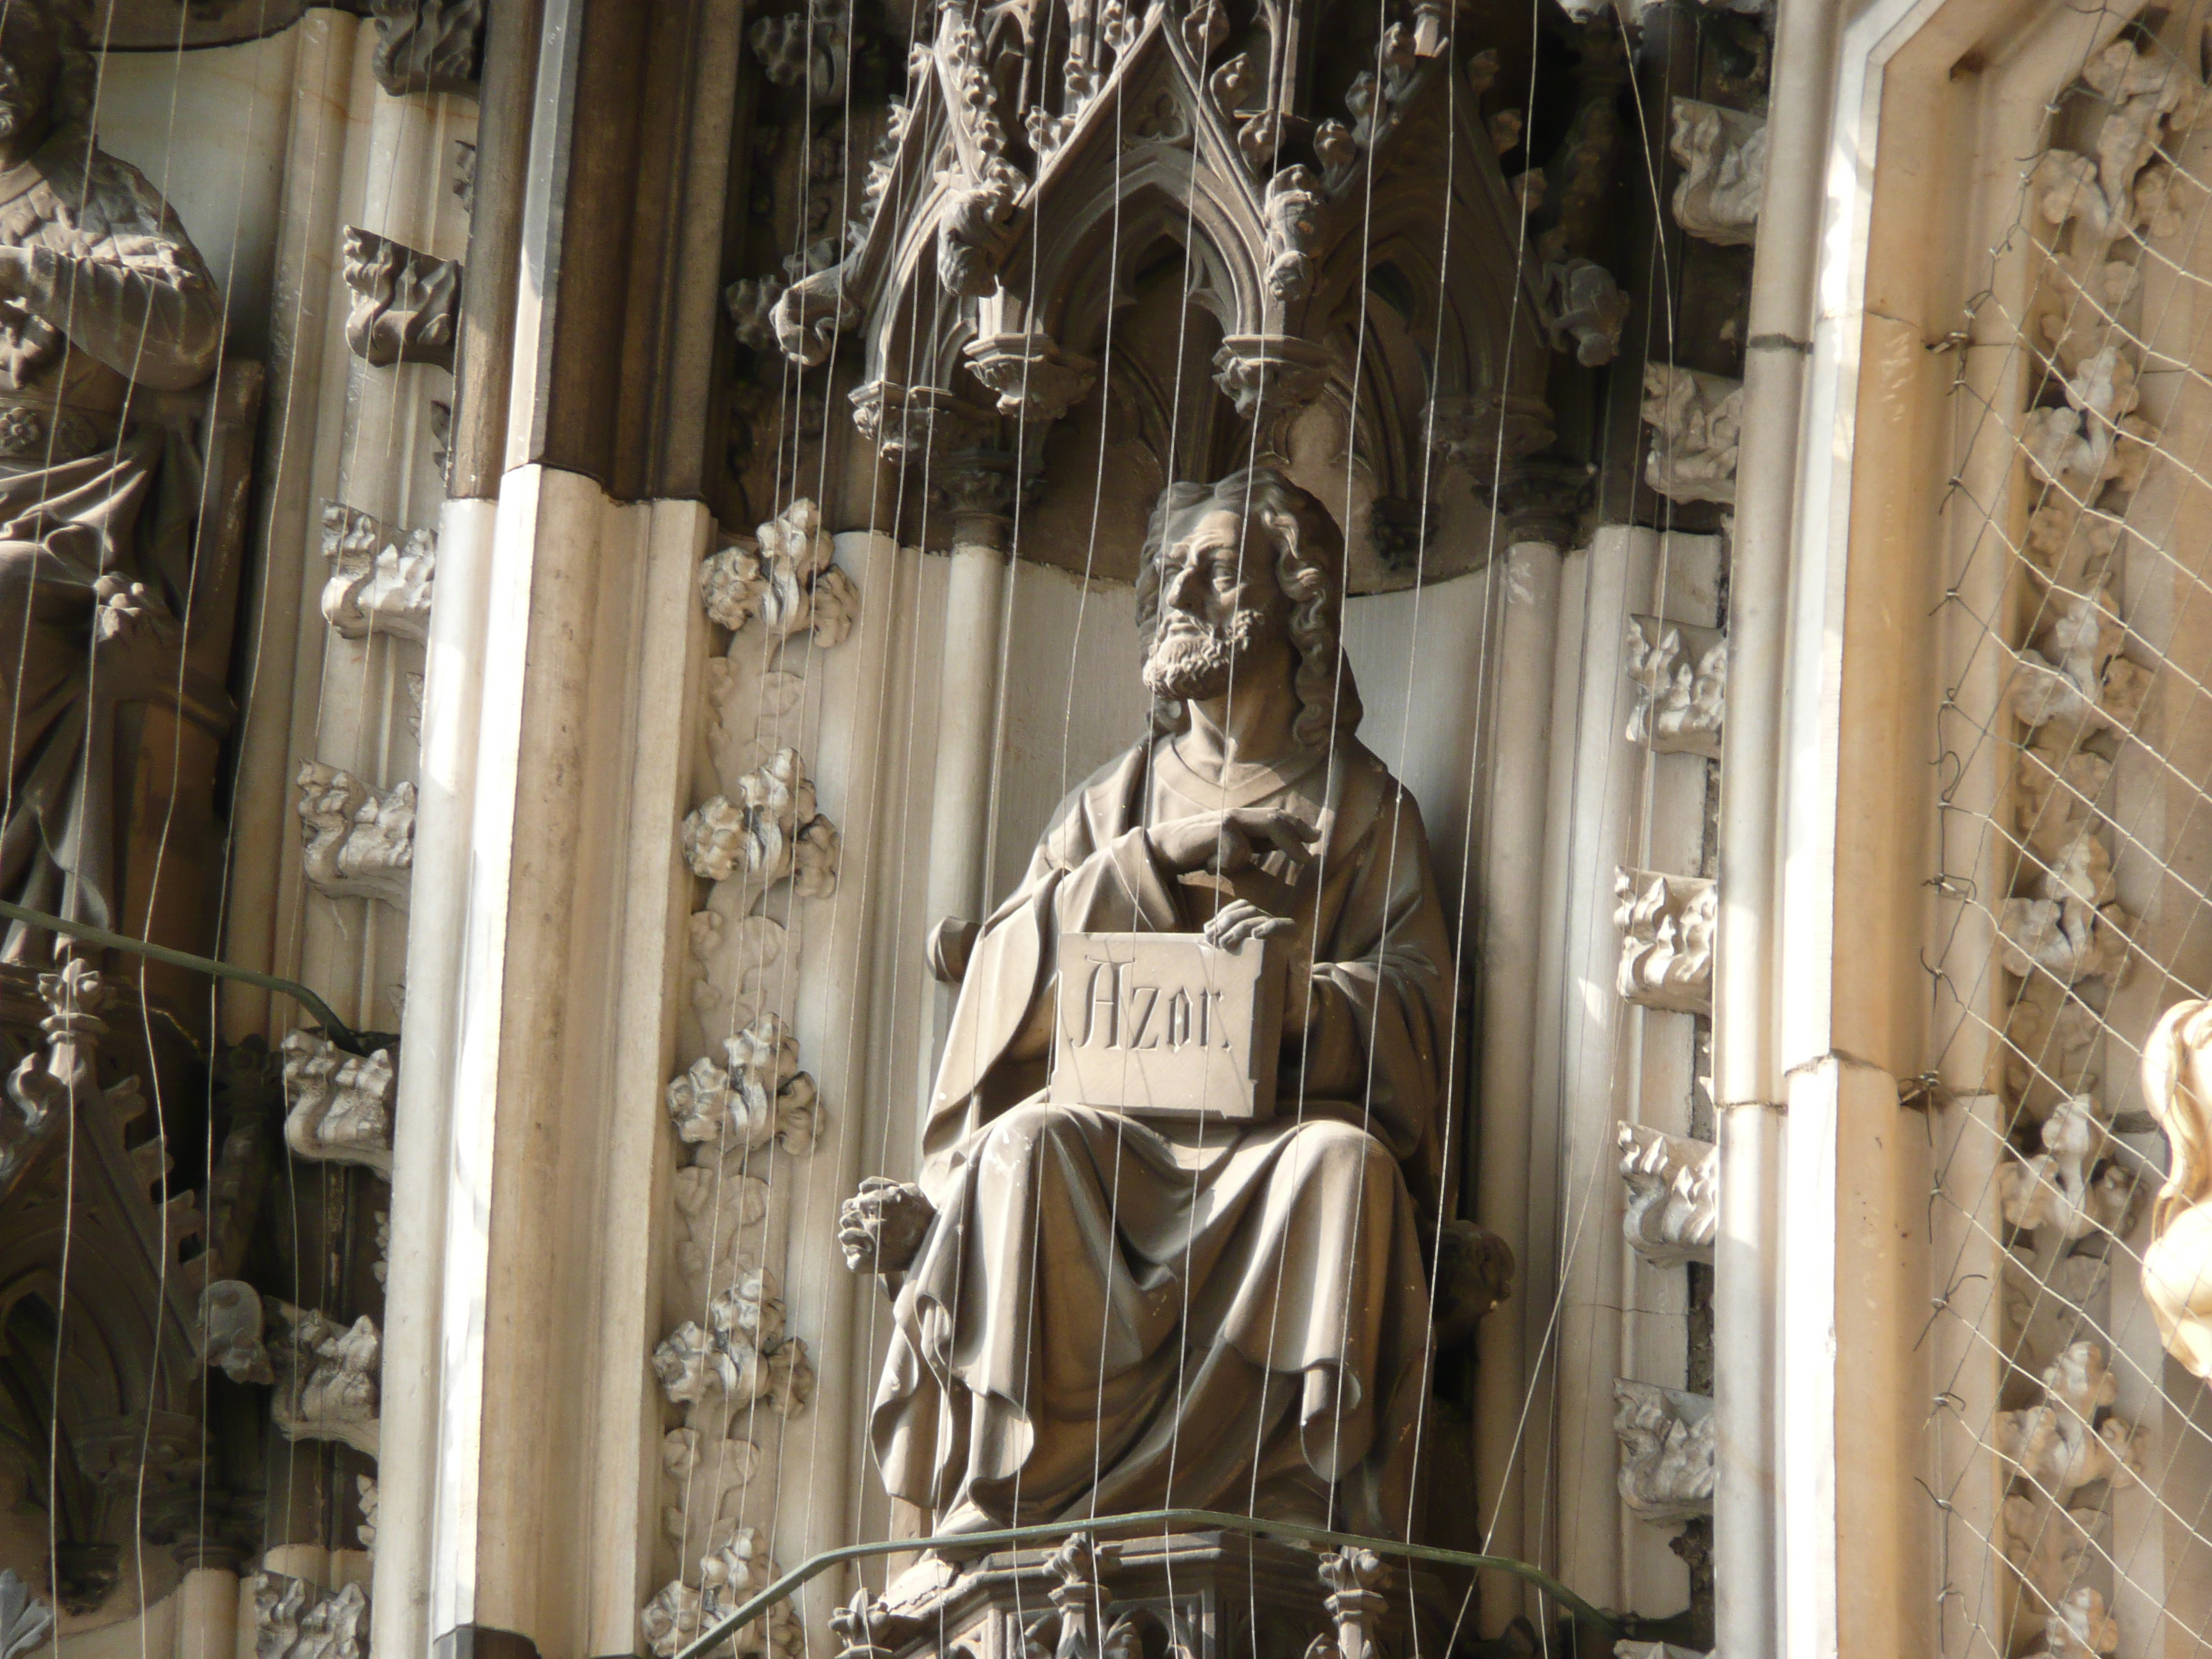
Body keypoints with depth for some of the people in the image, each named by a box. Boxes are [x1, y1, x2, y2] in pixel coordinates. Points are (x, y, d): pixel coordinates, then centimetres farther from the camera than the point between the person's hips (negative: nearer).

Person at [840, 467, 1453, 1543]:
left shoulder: (1361, 807, 14)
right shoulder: (1114, 804, 22)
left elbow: (1412, 1002, 1)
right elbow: (1019, 960, 6)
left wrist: (1303, 993, -21)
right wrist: (1159, 853, -5)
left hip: (1283, 1118, -2)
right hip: (1122, 1115, 2)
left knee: (1344, 1162, -37)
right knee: (1031, 1143, -33)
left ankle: (1312, 1515, -39)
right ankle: (1006, 1518, -35)